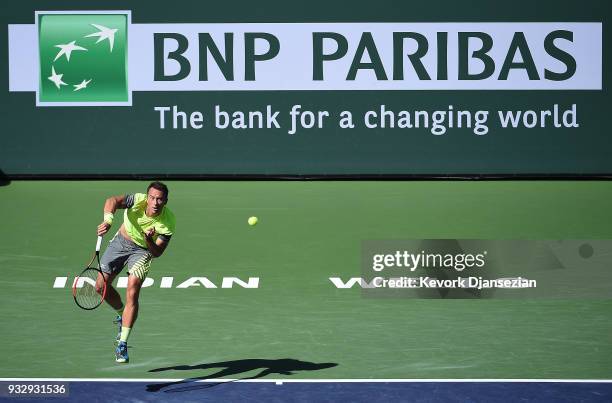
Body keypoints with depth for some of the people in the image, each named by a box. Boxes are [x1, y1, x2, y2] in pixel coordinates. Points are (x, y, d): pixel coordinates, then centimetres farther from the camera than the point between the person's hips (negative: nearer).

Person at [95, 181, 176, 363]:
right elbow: (113, 201, -39)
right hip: (121, 241, 3)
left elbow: (157, 253, -24)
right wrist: (108, 220, -57)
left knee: (132, 292, -20)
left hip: (143, 250, -3)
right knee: (101, 286, 4)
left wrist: (149, 240, -45)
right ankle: (121, 315, 35)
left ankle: (122, 344, -16)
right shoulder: (138, 200, -28)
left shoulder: (168, 222, -28)